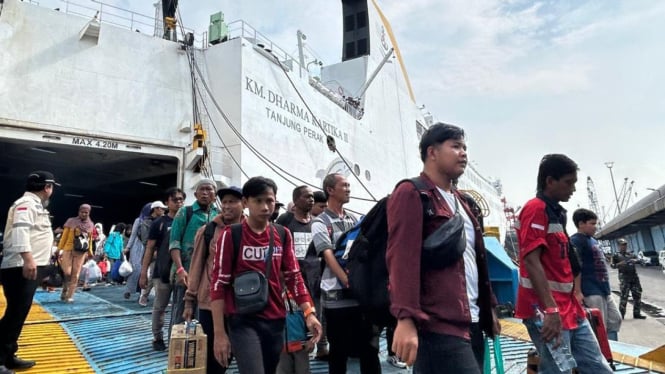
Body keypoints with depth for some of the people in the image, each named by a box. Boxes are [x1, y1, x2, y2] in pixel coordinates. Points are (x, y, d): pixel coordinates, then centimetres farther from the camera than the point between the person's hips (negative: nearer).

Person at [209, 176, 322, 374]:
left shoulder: (283, 235, 5)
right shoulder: (231, 235, -7)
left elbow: (293, 276, 7)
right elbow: (218, 284, -7)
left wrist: (309, 313, -4)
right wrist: (219, 333, -10)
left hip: (276, 321, 5)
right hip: (243, 321, -4)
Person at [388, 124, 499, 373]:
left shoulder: (460, 200, 20)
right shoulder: (411, 194, -8)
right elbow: (402, 258, -19)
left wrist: (489, 307, 21)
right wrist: (406, 318, -26)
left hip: (472, 322, 9)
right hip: (439, 326, -9)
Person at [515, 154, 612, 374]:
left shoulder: (556, 213, 17)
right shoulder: (536, 209, -12)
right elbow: (531, 260, -22)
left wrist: (571, 304, 21)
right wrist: (550, 309, -27)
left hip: (570, 308, 10)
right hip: (546, 311, -10)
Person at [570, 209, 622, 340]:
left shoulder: (593, 240, 16)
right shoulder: (576, 240, -14)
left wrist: (606, 287, 23)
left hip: (604, 289, 10)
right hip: (592, 292, -10)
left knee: (615, 321, 17)